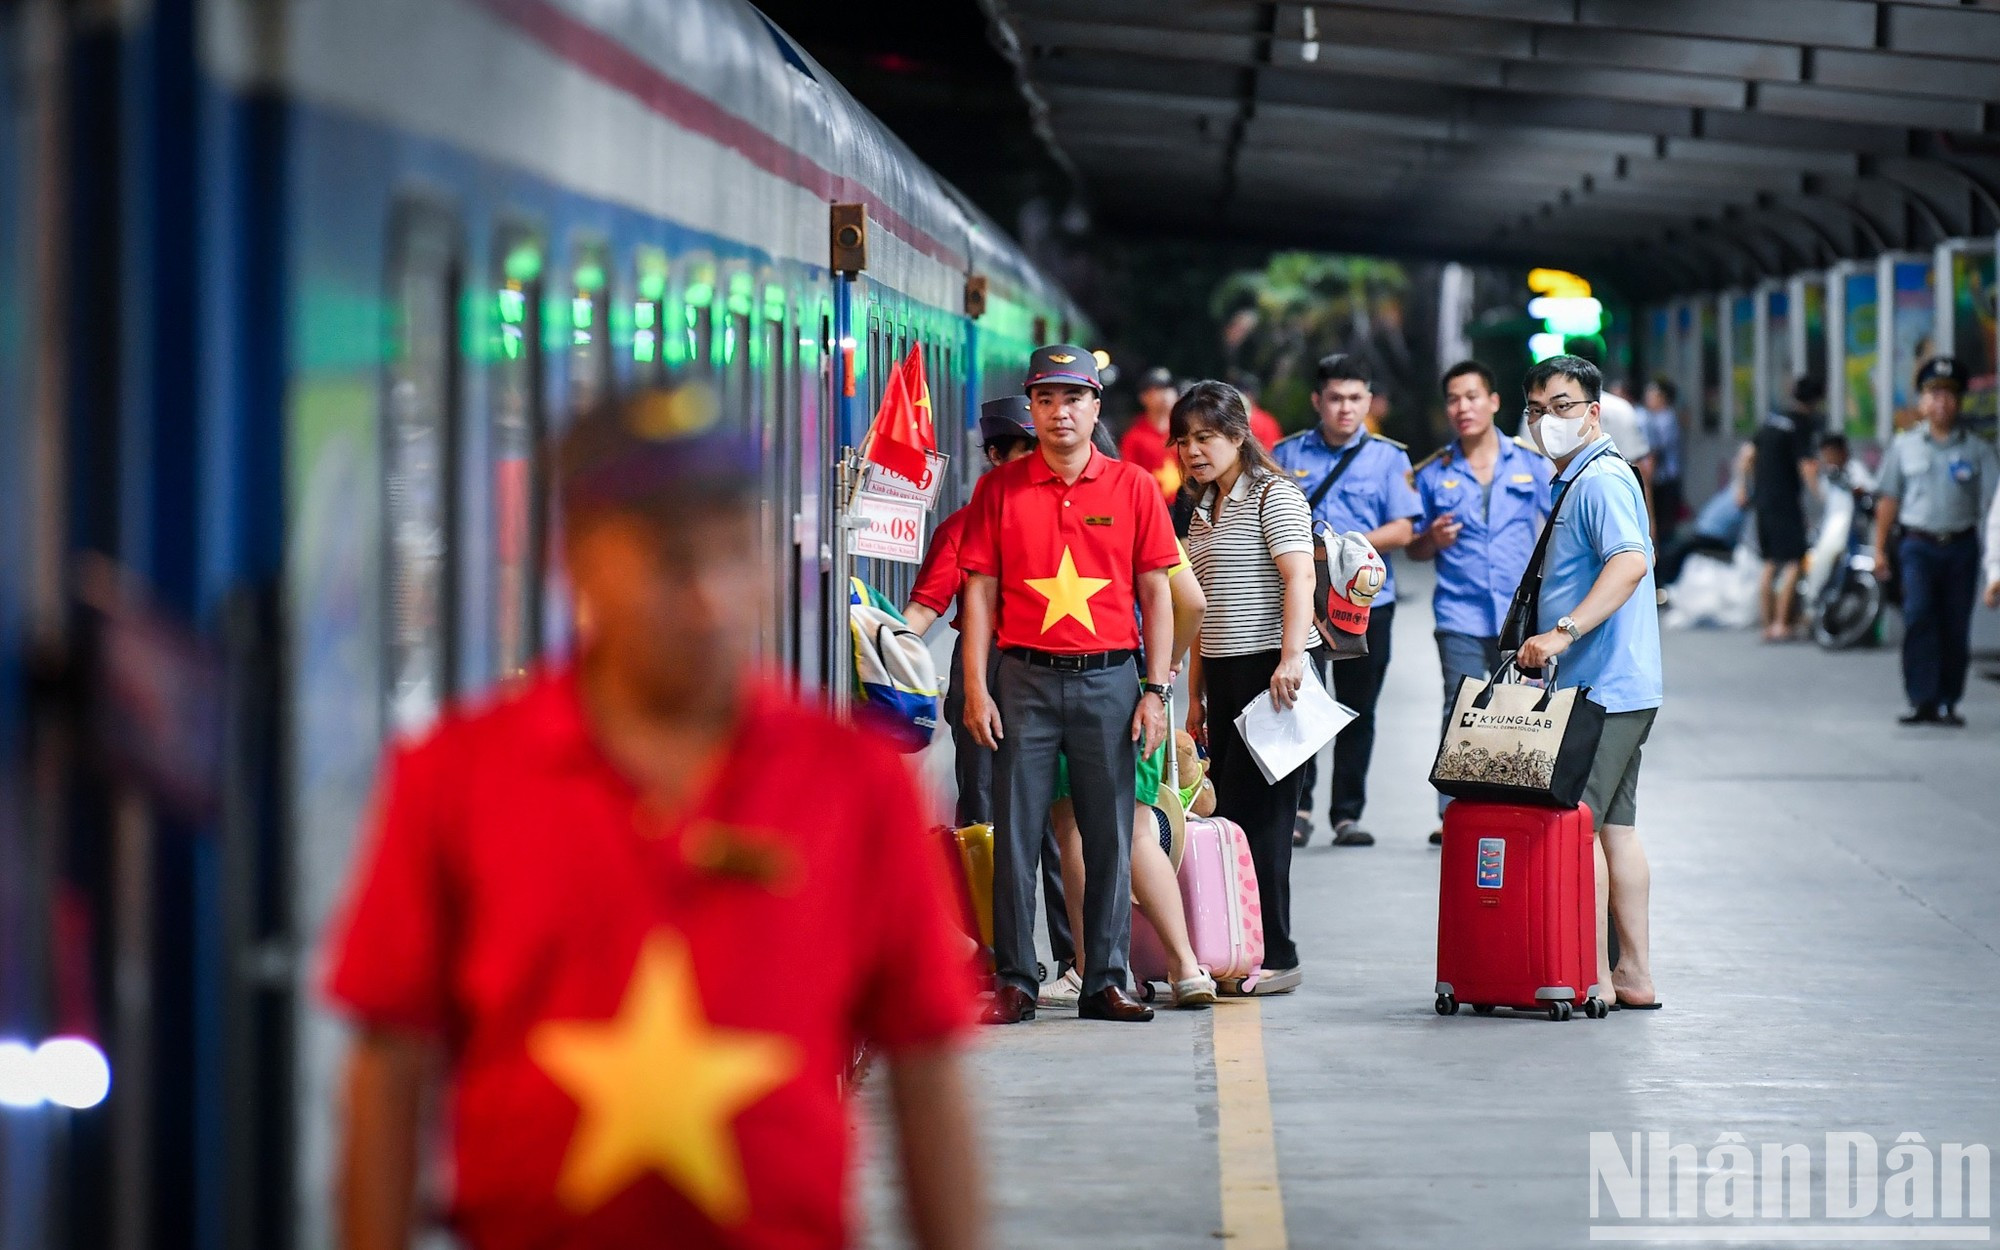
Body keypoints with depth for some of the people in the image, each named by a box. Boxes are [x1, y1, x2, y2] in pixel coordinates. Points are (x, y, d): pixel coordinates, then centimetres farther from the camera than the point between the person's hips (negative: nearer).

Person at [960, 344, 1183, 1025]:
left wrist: (1155, 691, 0)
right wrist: (976, 689, -3)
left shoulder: (1133, 487, 5)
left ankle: (1105, 981, 8)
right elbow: (980, 592, 5)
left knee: (1110, 837, 3)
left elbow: (1156, 594, 6)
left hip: (1109, 679, 0)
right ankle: (1013, 982, 5)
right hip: (1025, 679, 0)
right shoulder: (999, 489, 5)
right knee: (1016, 834, 0)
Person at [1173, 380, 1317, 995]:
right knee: (1227, 813, 5)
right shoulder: (1205, 509, 18)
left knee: (1260, 813, -10)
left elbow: (1299, 578, -17)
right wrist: (1196, 692, 18)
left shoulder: (1273, 495, -6)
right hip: (1223, 675, 8)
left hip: (1269, 673, -8)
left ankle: (1275, 957, -6)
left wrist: (1291, 657, -29)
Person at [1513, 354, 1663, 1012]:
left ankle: (1593, 976, -6)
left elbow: (1631, 561, -29)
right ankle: (1635, 974, 13)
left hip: (1603, 687, -11)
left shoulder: (1602, 478, -13)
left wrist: (1563, 631, -36)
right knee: (1614, 827, 10)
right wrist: (1553, 639, 21)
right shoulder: (1577, 481, 20)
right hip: (1618, 687, 11)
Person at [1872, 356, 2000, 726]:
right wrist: (1880, 549, 9)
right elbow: (1888, 499, 12)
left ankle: (1947, 702, 15)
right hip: (1918, 545, -1)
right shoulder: (1904, 445, 9)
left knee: (1955, 627, 4)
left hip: (1961, 546, 1)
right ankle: (1921, 700, -20)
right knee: (1918, 616, -17)